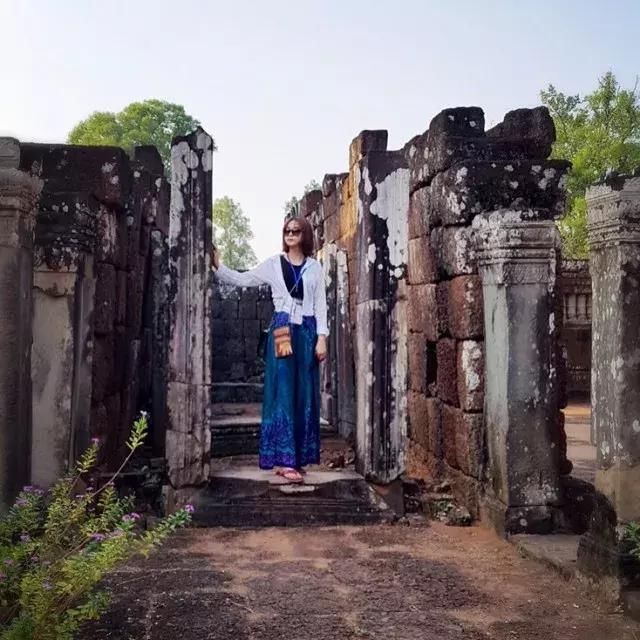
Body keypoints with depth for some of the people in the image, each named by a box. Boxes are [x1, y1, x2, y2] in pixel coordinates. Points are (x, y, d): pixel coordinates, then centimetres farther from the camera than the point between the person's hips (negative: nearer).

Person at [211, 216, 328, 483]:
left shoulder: (315, 268, 10)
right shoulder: (274, 264, 8)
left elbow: (320, 304, 7)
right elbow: (241, 279, 7)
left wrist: (322, 337, -1)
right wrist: (217, 265, -6)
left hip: (307, 333, 2)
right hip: (282, 331, -2)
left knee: (304, 395, 3)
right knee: (283, 393, -8)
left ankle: (298, 457, 11)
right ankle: (284, 460, -11)